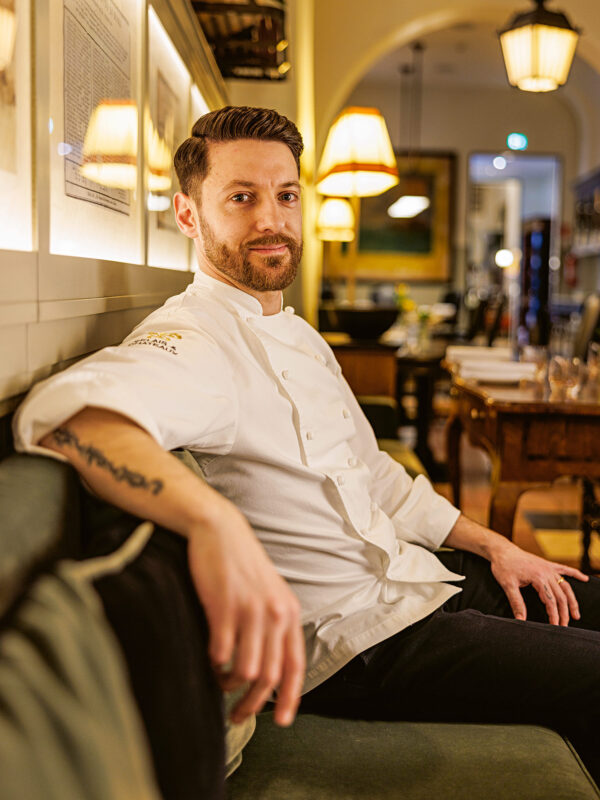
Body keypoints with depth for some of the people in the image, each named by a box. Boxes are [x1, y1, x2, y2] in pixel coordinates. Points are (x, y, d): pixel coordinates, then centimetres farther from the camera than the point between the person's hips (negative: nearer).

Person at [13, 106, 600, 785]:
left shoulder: (297, 336, 15)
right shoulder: (190, 341, -17)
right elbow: (66, 411, -40)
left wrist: (492, 544, 12)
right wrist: (216, 523, -57)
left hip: (418, 577, 10)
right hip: (355, 639, -9)